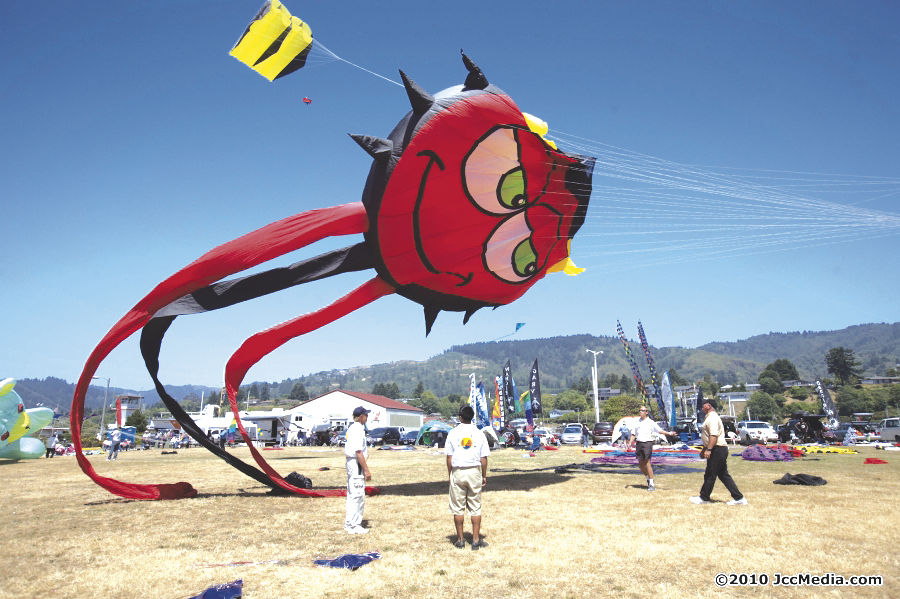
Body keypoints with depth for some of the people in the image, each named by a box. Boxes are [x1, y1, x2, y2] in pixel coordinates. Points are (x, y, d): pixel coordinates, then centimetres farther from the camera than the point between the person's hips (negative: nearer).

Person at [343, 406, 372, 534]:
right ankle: (353, 526, -1)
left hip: (350, 462, 11)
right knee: (357, 495, -6)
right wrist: (366, 470, -20)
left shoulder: (351, 428, 14)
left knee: (352, 494, 16)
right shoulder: (358, 430, -17)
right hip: (357, 464, -11)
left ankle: (349, 524, 23)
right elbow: (358, 452, -22)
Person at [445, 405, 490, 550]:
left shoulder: (453, 433, -2)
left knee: (457, 508, 8)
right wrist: (484, 476, 9)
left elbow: (449, 458, -2)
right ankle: (476, 540, 9)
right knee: (475, 507, 7)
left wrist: (450, 475, 8)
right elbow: (483, 458, 0)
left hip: (457, 472, -1)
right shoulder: (479, 434, 0)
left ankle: (460, 540, 15)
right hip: (474, 472, 1)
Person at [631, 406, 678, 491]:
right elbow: (633, 434, 14)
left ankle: (651, 484, -1)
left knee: (647, 463, -9)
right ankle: (648, 479, 28)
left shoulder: (651, 422, 0)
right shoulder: (637, 422, 11)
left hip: (647, 443, -5)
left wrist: (669, 434, -16)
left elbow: (660, 431, -3)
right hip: (638, 443, 5)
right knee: (640, 464, 6)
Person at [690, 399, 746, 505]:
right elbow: (709, 437, 29)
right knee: (723, 475, 11)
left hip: (717, 449, -10)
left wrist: (708, 449, -28)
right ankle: (738, 498, 11)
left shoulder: (712, 417, -13)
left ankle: (704, 497, 8)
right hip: (719, 450, 10)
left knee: (710, 475, -1)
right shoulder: (709, 417, 20)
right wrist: (704, 449, 33)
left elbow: (713, 435, -24)